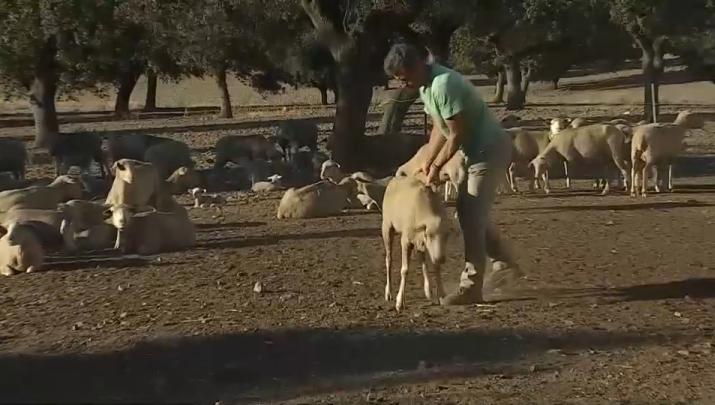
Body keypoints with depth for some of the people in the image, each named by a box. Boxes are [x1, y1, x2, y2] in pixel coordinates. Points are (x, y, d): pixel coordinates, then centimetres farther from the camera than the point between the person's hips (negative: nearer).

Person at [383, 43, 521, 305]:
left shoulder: (443, 85, -26)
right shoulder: (425, 86, 5)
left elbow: (457, 135, -23)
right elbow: (439, 128, 12)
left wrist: (437, 166, -12)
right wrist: (426, 164, 8)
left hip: (490, 151, -10)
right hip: (479, 151, 10)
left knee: (471, 217, -10)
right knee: (469, 212, 17)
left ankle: (471, 288, -5)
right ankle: (504, 263, 29)